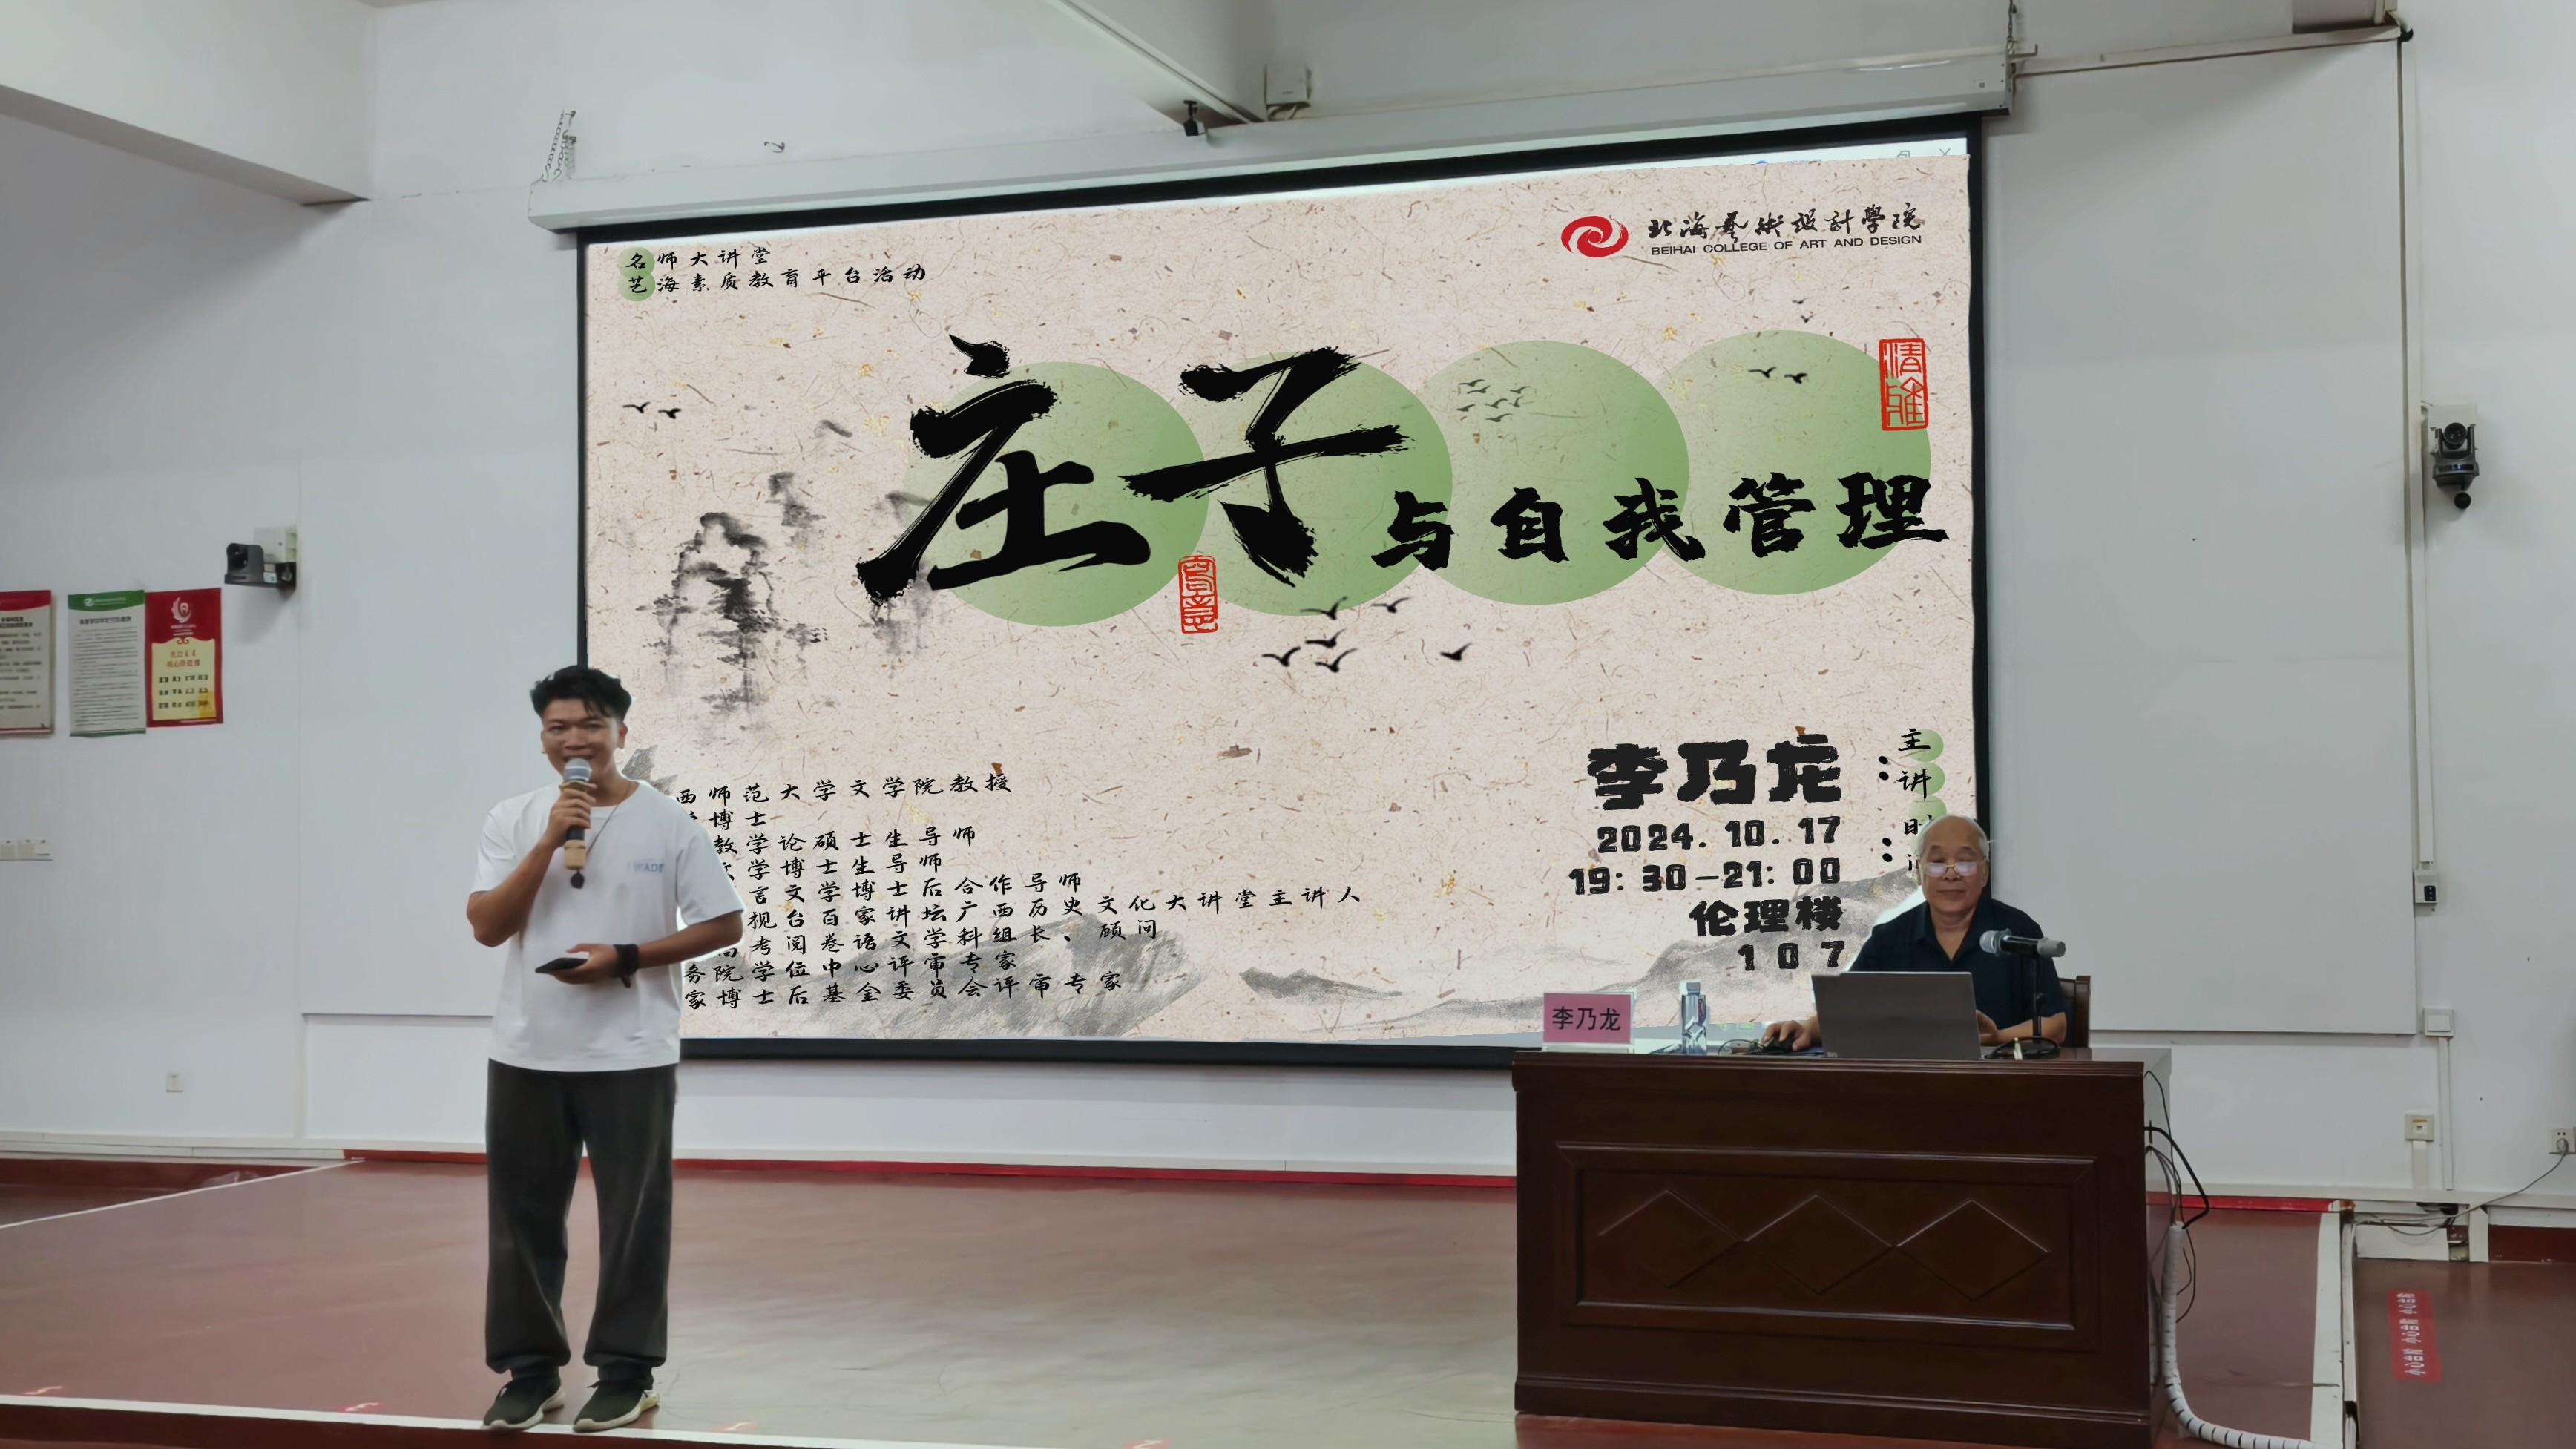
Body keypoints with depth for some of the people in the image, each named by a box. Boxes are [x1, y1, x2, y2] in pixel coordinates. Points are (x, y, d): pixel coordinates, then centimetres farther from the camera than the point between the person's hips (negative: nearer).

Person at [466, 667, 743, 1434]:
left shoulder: (667, 822, -3)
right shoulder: (514, 821, 3)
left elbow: (725, 924, -2)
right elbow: (487, 926, -6)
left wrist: (626, 958, -14)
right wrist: (550, 841, -16)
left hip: (630, 1054, -2)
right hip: (527, 1053, 3)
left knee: (632, 1221, 2)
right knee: (523, 1219, 8)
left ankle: (625, 1372, 14)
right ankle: (531, 1369, 20)